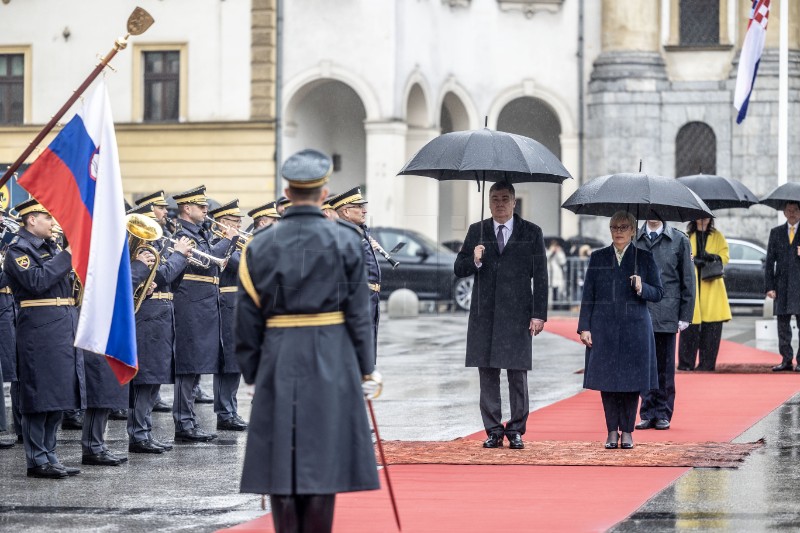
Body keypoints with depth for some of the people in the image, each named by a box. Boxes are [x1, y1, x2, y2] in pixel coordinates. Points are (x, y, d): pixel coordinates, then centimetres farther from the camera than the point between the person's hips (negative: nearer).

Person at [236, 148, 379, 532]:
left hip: (279, 360, 1)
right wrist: (364, 367, 6)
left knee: (281, 457, 6)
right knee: (324, 456, 3)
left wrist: (252, 371, 11)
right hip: (332, 358, -1)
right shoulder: (345, 241, -3)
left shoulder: (260, 245, 2)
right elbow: (359, 312, -2)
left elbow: (248, 316, 3)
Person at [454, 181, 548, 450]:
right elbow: (458, 269, 11)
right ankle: (493, 430, 9)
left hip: (517, 313, -2)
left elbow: (540, 276, 3)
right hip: (484, 314, 2)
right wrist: (474, 261, -12)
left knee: (517, 373, -2)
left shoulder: (531, 233, 5)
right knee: (487, 374, 3)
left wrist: (539, 314, -4)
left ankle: (516, 430, 6)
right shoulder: (477, 231, 11)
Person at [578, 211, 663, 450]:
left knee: (632, 380, 0)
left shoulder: (644, 258, 5)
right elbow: (588, 296, 7)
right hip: (604, 329, 1)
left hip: (635, 328, -1)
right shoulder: (598, 258, 8)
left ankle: (627, 430, 9)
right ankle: (612, 431, 9)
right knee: (606, 379, 0)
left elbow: (658, 293, 5)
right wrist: (584, 327, 0)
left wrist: (642, 288, -16)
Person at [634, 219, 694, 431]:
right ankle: (647, 414, 9)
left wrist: (685, 316, 0)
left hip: (666, 315, -1)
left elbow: (688, 280, 5)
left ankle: (663, 414, 10)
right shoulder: (634, 240, 8)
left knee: (664, 366, 2)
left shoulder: (679, 240, 4)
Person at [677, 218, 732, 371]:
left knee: (712, 326, -5)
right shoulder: (687, 236, 12)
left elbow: (725, 256, 8)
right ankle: (686, 363, -3)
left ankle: (707, 363, 0)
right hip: (691, 285, -1)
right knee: (690, 324, -8)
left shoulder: (717, 236, 15)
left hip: (711, 286, 1)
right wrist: (694, 260, -13)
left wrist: (712, 257, -12)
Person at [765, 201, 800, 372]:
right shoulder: (776, 233, 12)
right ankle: (786, 360, 11)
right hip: (782, 285, 3)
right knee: (783, 324, 5)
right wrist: (769, 286, 1)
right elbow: (770, 261, 9)